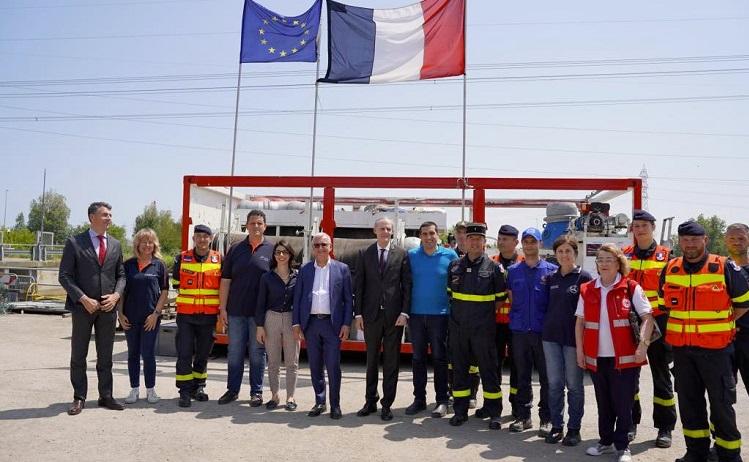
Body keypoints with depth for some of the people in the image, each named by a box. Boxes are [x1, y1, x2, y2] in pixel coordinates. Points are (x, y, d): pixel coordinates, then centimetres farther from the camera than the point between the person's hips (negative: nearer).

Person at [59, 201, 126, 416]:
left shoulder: (115, 244, 10)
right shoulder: (74, 242, -3)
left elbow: (121, 275, 13)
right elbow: (65, 276, -6)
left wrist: (116, 295, -6)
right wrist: (84, 299, -15)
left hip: (108, 308, 3)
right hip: (83, 307, -3)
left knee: (105, 355, 10)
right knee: (78, 355, 6)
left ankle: (105, 396, 19)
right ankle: (79, 398, 16)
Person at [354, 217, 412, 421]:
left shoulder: (401, 254, 2)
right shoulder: (364, 254, 5)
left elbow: (407, 285, 0)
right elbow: (358, 286, 4)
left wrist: (405, 312, -8)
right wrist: (358, 313, -2)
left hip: (394, 315, -1)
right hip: (371, 314, 1)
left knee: (391, 361, 6)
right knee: (371, 360, 12)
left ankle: (387, 404, 16)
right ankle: (370, 402, 24)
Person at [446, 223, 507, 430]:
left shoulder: (494, 268, -3)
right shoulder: (454, 266, 6)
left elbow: (500, 299, 2)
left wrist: (485, 314, 0)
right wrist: (459, 312, 9)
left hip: (483, 329, -3)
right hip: (458, 328, 3)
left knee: (488, 369, 3)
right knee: (459, 368, 10)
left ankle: (494, 412, 14)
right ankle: (460, 410, 21)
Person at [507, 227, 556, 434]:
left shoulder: (551, 270, 1)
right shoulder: (513, 271, 9)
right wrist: (515, 318, 7)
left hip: (543, 331, -2)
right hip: (519, 331, 3)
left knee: (547, 377, 3)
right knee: (522, 377, 10)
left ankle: (546, 419, 14)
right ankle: (523, 416, 20)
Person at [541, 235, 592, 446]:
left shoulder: (584, 277, -5)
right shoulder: (551, 278, 9)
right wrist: (547, 327, 9)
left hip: (573, 338, -4)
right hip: (551, 337, 4)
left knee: (574, 385, 5)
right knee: (554, 384, 8)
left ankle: (574, 428, 17)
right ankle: (556, 426, 19)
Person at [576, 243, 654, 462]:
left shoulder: (631, 288, -4)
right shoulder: (587, 290, 6)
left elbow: (647, 317, -5)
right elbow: (580, 322, 9)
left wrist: (642, 344, -16)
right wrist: (580, 350, 4)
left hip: (624, 357, -3)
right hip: (596, 357, 3)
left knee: (623, 404, 4)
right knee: (603, 403, 14)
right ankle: (606, 440, 29)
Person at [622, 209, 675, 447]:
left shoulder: (666, 256, 1)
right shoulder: (623, 255, 6)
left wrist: (671, 318, -4)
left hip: (658, 322, -2)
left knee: (661, 374, 6)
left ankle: (665, 427, 16)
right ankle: (630, 422, 21)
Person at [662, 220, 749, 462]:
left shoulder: (725, 268, -7)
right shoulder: (670, 270, 5)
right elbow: (664, 304, 17)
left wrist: (723, 324, 0)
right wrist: (682, 326, 12)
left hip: (716, 347, -4)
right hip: (681, 348, 4)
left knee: (721, 402, 3)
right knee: (688, 401, 13)